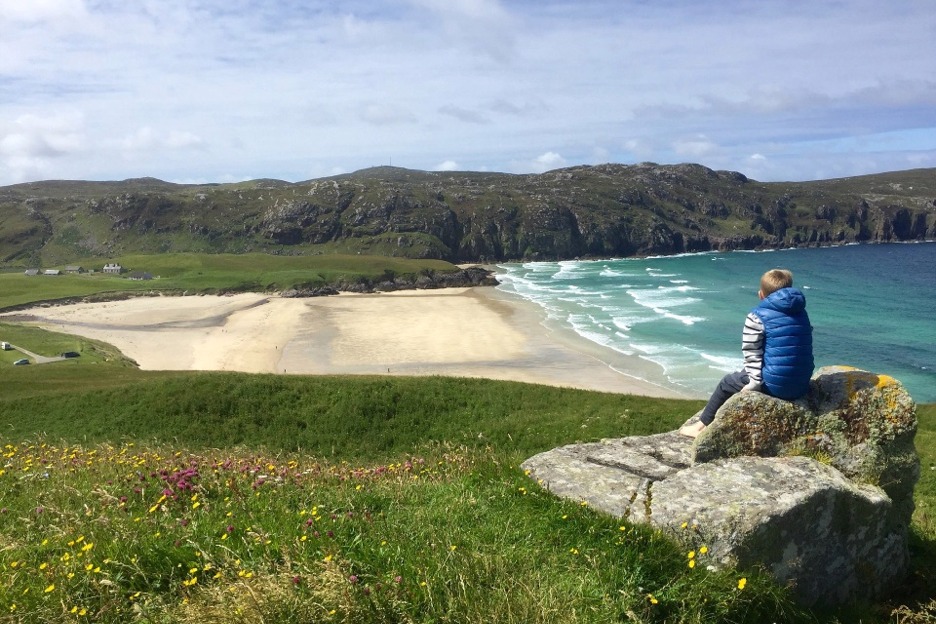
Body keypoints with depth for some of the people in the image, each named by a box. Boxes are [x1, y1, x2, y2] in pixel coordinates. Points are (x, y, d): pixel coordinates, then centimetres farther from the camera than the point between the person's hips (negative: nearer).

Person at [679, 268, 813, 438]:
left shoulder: (757, 317, -7)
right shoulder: (802, 313, 11)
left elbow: (752, 354, -14)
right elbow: (804, 348, 11)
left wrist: (755, 382, -12)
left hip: (774, 385, -6)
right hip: (801, 386, 7)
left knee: (727, 383, 19)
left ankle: (702, 426, 31)